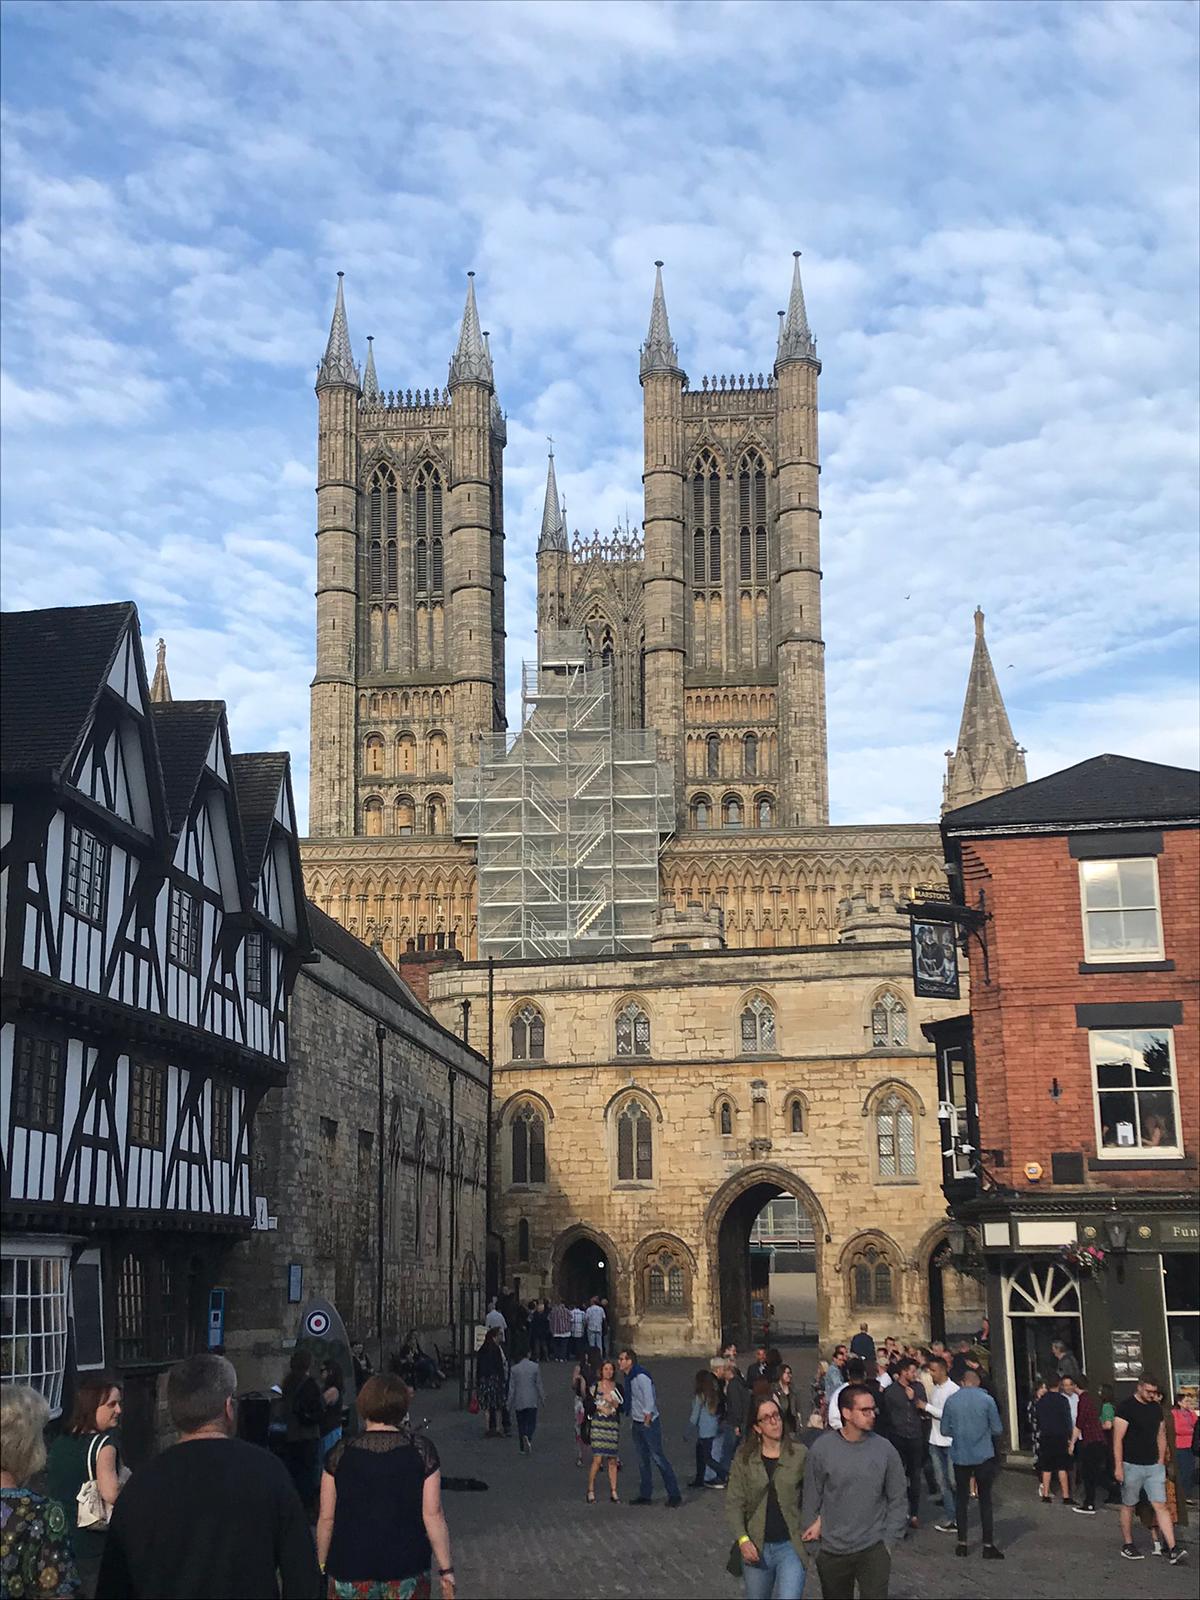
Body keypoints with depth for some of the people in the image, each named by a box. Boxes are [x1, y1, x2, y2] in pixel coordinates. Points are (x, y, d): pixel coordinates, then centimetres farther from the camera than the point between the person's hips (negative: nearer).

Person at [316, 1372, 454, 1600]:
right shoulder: (422, 1449, -7)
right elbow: (433, 1514, -8)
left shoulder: (341, 1453, -4)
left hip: (350, 1569, 0)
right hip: (407, 1567, 0)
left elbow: (326, 1518, -1)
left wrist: (322, 1565, 12)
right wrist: (446, 1569, 0)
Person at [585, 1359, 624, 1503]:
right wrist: (600, 1407, -13)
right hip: (598, 1425, -3)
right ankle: (591, 1490, 1)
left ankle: (613, 1492, 10)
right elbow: (589, 1406, 1)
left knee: (612, 1460, 2)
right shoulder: (594, 1386, 3)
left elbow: (623, 1407, 7)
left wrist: (614, 1402, -10)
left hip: (613, 1425, 3)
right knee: (597, 1459, -10)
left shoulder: (617, 1387, 10)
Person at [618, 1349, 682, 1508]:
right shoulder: (628, 1378, 7)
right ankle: (645, 1495, 18)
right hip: (637, 1423, 9)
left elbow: (649, 1399, -23)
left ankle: (674, 1495, -1)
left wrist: (647, 1421, -18)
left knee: (658, 1458, -6)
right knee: (642, 1460, 12)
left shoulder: (641, 1377, -20)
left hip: (649, 1423, -9)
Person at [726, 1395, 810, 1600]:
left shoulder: (800, 1454, -4)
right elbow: (734, 1502, -3)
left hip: (791, 1546, -2)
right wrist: (743, 1539, -13)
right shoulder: (744, 1458, -1)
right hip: (756, 1547, 2)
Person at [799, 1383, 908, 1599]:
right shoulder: (822, 1448, -8)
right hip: (832, 1551, 0)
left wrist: (889, 1542, -2)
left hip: (874, 1550, 0)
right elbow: (811, 1498, 1)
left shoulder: (885, 1449, -5)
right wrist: (810, 1532, 0)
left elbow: (898, 1500, 2)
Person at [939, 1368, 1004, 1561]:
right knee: (985, 1499, 4)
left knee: (961, 1499, 12)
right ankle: (988, 1545, 3)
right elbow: (997, 1430, -5)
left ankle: (962, 1543, 15)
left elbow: (945, 1430, 2)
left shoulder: (951, 1401, -2)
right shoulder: (986, 1400, -7)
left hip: (960, 1456, 2)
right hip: (984, 1456, -1)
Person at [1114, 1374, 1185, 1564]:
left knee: (1161, 1505, -3)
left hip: (1154, 1466, 5)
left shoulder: (1156, 1408, 10)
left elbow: (1161, 1436, 18)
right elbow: (1118, 1439, -12)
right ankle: (1127, 1545, 20)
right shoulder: (1126, 1407, -10)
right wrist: (1118, 1467, -16)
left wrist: (1161, 1461, 10)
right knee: (1128, 1506, 7)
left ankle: (1173, 1549, -9)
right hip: (1131, 1466, -4)